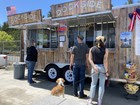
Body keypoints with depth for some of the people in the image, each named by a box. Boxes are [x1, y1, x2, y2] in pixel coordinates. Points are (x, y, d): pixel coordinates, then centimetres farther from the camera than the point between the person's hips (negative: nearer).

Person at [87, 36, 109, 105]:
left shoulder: (92, 49, 3)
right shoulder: (104, 49, -4)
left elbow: (90, 59, -6)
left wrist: (94, 67, -10)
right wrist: (106, 70, -11)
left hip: (95, 67, 2)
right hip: (102, 67, -2)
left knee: (93, 84, 15)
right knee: (101, 85, 8)